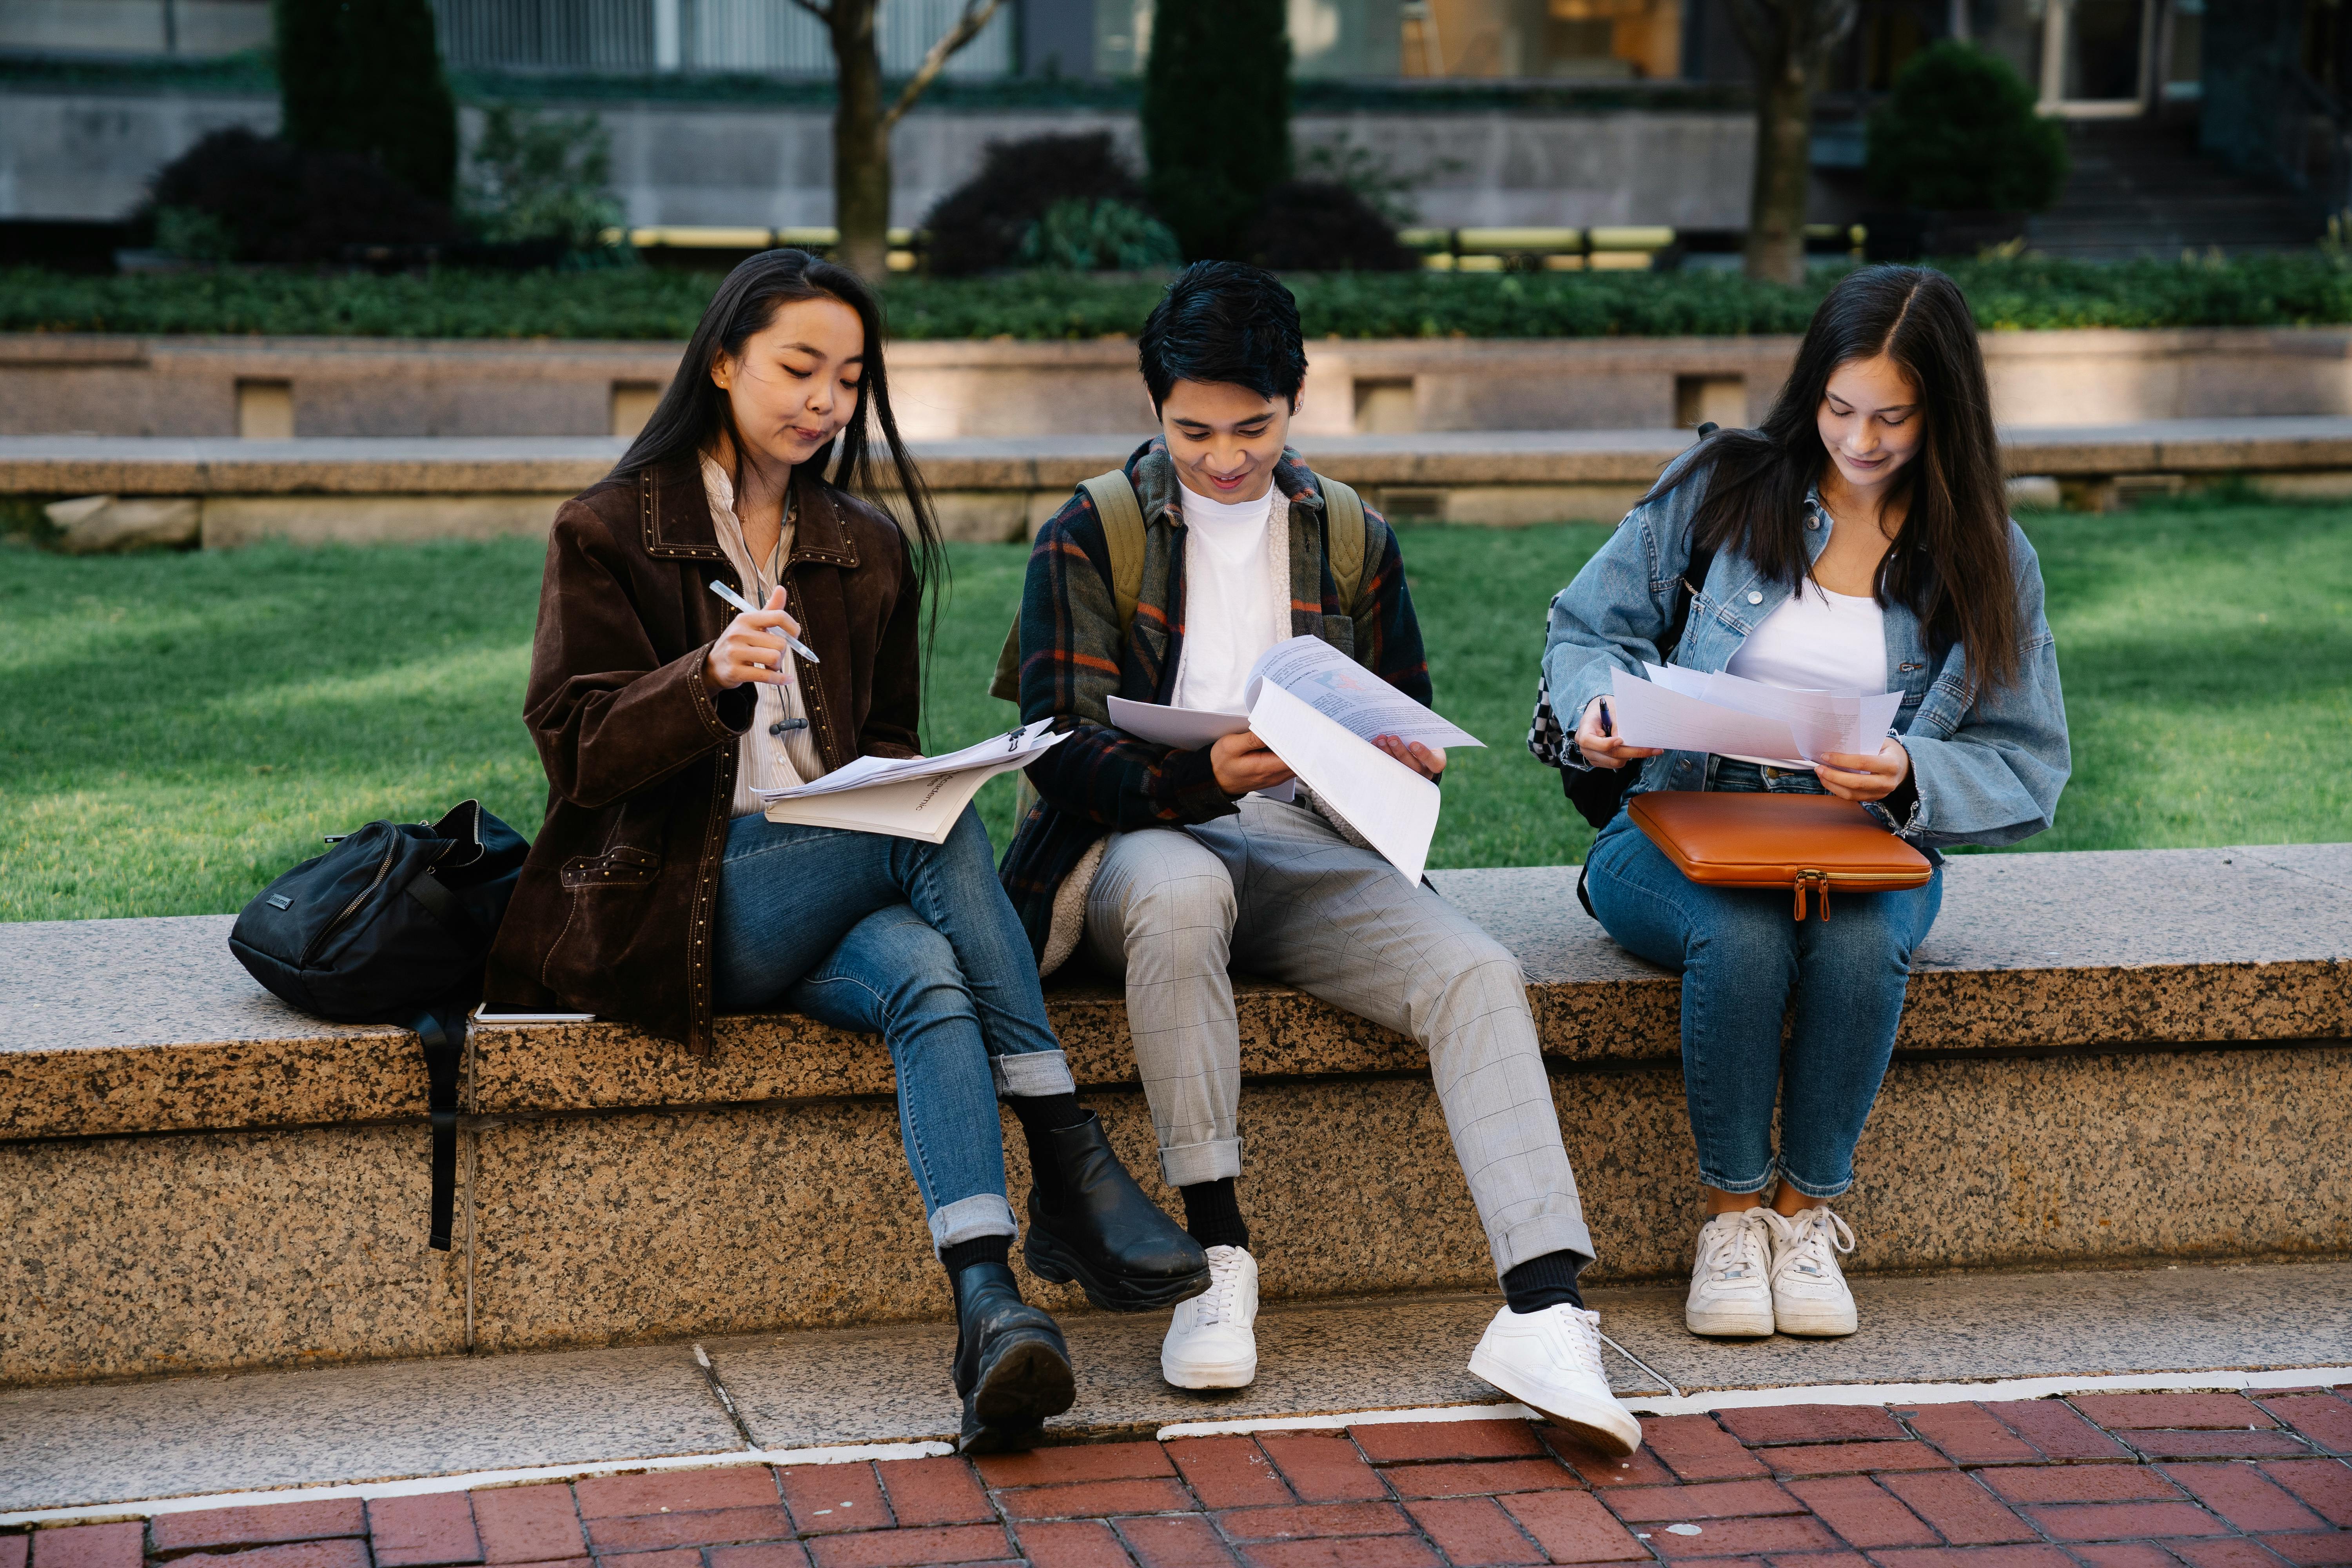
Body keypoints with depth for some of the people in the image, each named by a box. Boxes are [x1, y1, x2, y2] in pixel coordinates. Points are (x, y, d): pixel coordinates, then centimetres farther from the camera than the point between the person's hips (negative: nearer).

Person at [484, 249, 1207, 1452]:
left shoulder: (870, 550, 20)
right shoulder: (607, 534, 5)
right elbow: (579, 751, -4)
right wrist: (712, 679, -24)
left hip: (839, 885, 4)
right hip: (672, 901, -4)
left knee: (926, 977, -34)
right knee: (938, 829, -30)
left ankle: (989, 1305, -50)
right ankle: (1070, 1168, -30)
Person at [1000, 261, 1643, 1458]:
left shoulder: (1356, 541, 16)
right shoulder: (1088, 537, 5)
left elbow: (1410, 727, 19)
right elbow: (1063, 750, -5)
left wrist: (1408, 764, -8)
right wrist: (1202, 778, -26)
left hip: (1307, 846, 3)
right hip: (1143, 838, -3)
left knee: (1477, 974, -25)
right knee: (1179, 888, -40)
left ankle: (1543, 1310, -38)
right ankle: (1218, 1260, -33)